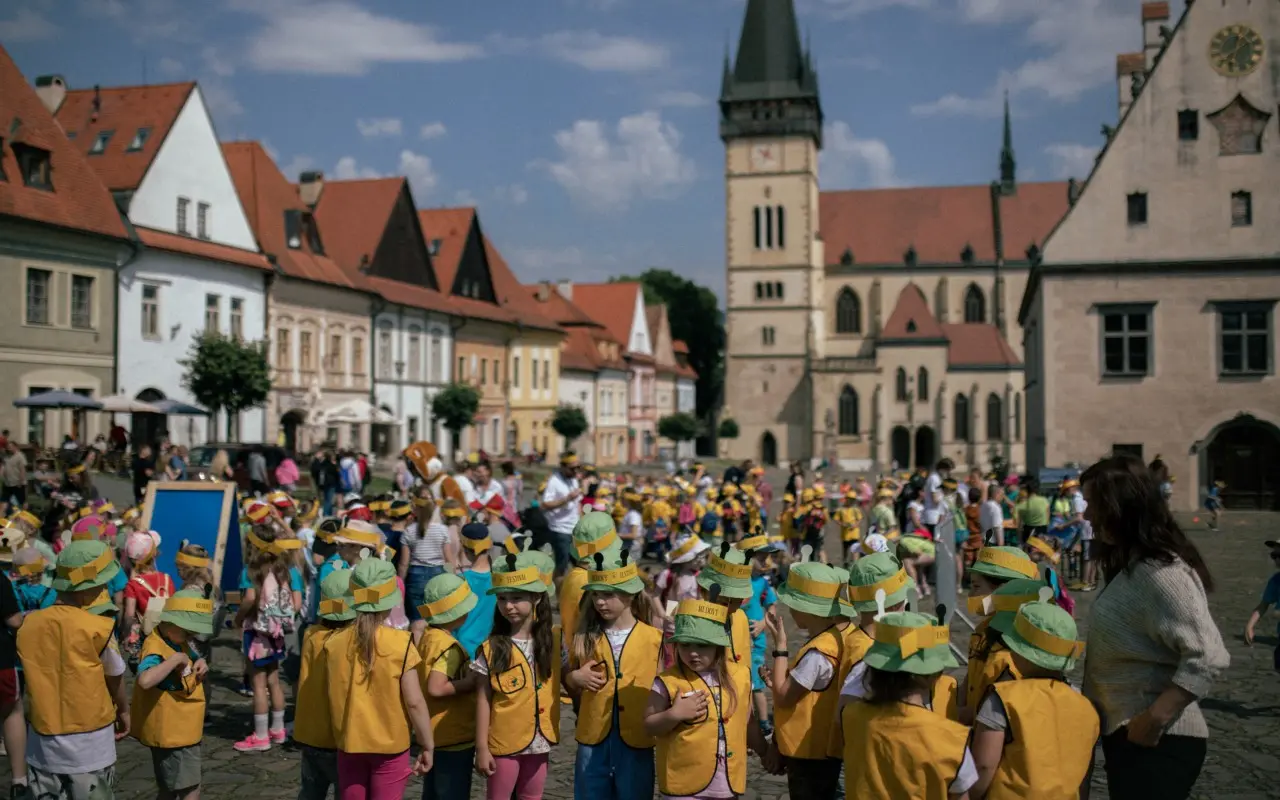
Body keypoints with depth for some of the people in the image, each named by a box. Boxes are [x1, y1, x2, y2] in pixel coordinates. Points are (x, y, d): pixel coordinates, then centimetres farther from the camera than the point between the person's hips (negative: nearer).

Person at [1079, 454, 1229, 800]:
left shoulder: (1161, 572, -20)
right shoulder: (1132, 566, 11)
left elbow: (1209, 658, -26)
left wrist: (1153, 720, -25)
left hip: (1156, 742, -10)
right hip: (1125, 734, 10)